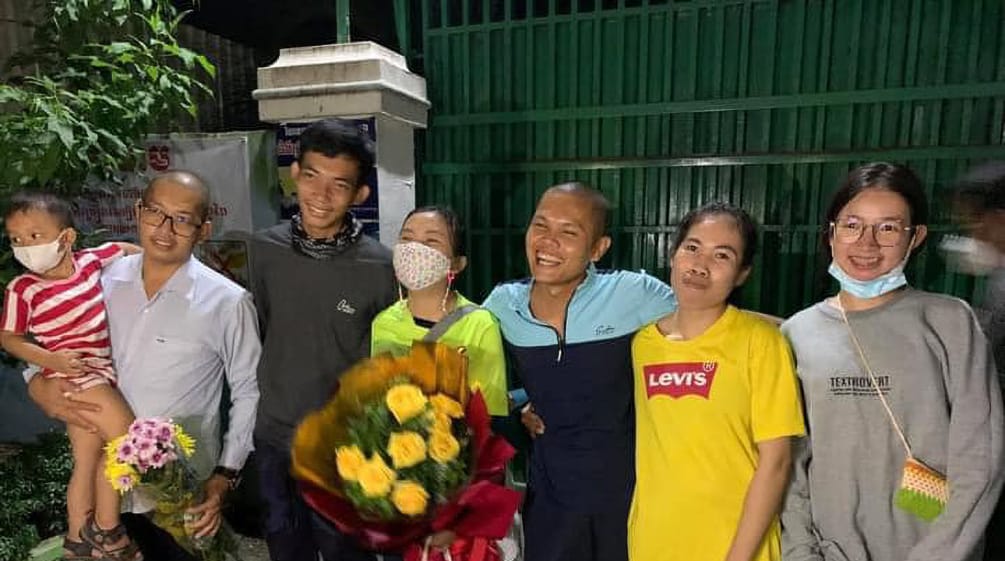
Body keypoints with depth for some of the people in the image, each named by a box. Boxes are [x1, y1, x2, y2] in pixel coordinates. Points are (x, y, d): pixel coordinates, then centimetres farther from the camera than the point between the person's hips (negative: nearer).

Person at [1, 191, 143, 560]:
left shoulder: (90, 260, -1)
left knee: (88, 462, 17)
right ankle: (106, 529, 2)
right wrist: (51, 359, -17)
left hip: (101, 372, 6)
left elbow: (126, 249, 18)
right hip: (72, 374, -6)